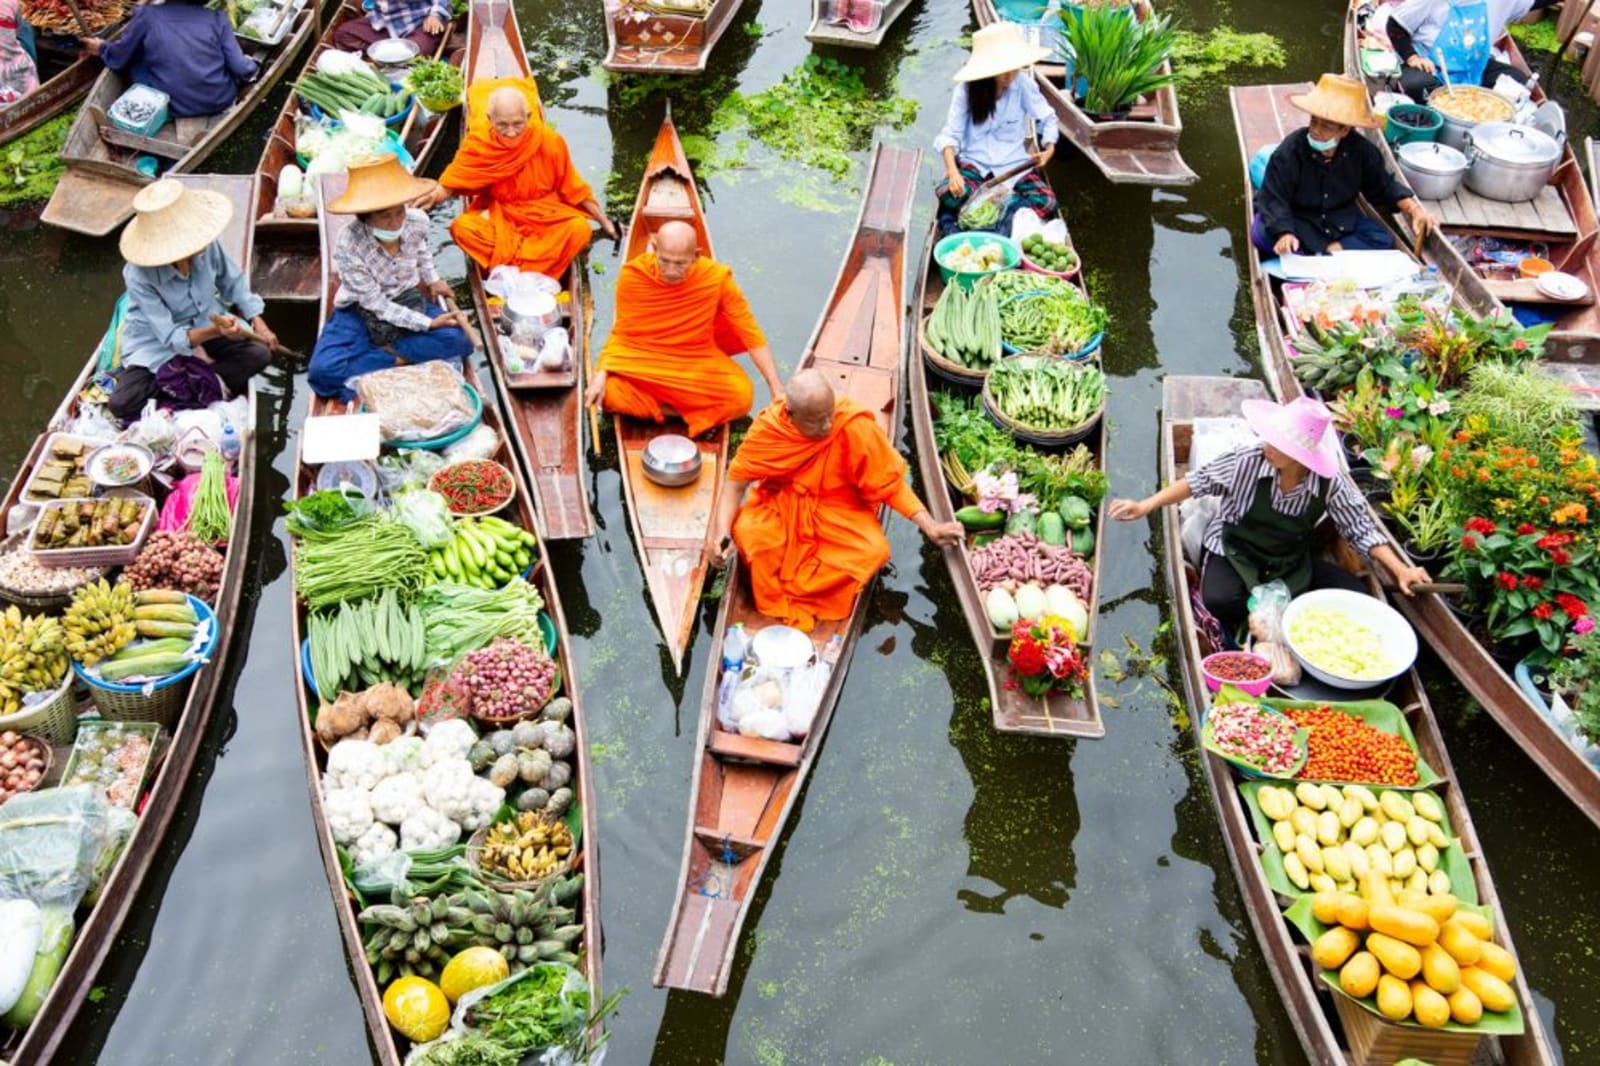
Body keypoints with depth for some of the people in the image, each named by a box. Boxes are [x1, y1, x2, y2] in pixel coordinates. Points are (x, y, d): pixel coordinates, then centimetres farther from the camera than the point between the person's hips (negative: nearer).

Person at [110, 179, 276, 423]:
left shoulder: (206, 245, -21)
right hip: (157, 343, -3)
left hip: (206, 326, 4)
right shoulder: (139, 276, -31)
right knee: (121, 404, -21)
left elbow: (232, 283, 2)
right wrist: (214, 332, -47)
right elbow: (170, 337, -30)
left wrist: (258, 324, -4)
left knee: (259, 354, -20)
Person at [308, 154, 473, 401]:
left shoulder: (417, 221, -16)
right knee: (324, 371, -29)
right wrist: (428, 323, -25)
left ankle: (382, 351, -15)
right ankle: (399, 359, -16)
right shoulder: (348, 247, -29)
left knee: (458, 341, -24)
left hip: (408, 301, 3)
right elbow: (377, 305, -22)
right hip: (361, 313, -3)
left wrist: (432, 279, 10)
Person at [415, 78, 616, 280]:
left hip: (545, 215, 0)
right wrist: (432, 197, -23)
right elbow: (452, 182, -4)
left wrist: (603, 220, -1)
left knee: (580, 228, -29)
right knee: (462, 227, -29)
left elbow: (573, 188, -4)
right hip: (497, 216, 0)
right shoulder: (478, 142, -16)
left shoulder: (549, 141, -17)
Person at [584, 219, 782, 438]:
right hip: (639, 358, 0)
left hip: (698, 363, 0)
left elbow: (751, 333, -11)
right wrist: (600, 374, -20)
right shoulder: (633, 275, -15)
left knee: (742, 396, -27)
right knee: (609, 392, -30)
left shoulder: (716, 278, -16)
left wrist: (778, 389, -16)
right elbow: (622, 332, -4)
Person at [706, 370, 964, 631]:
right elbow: (736, 482, -11)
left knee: (875, 550, -28)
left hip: (839, 512, 0)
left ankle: (783, 597, -16)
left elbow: (890, 482, -13)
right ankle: (783, 608, -8)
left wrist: (929, 526, -19)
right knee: (746, 531, -30)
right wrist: (721, 530, -27)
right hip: (780, 507, 0)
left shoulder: (855, 426, -24)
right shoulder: (768, 428, -19)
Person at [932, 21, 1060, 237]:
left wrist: (1049, 149, -10)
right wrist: (952, 171, -27)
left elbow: (1047, 120, 10)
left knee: (1045, 201, -30)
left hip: (1014, 164, 1)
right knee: (949, 195, -35)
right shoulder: (966, 90, -5)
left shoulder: (1023, 85, -3)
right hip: (974, 163, -1)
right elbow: (951, 134, -8)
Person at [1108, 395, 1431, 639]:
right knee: (1220, 600, -35)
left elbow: (1361, 529, -7)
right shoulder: (1249, 461, -23)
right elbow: (1198, 481, -12)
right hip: (1234, 554, -3)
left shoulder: (1330, 483, -18)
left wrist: (1400, 570, -16)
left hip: (1291, 564, 3)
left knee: (1356, 599, -12)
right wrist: (1145, 506, -18)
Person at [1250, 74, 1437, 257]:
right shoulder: (1289, 152, -23)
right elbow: (1274, 199, -26)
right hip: (1297, 221, -4)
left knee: (1383, 239, -15)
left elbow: (1383, 187, 3)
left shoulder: (1362, 151, -10)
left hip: (1341, 222, 4)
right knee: (1262, 234, -35)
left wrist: (1413, 209, -14)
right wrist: (1284, 233, -45)